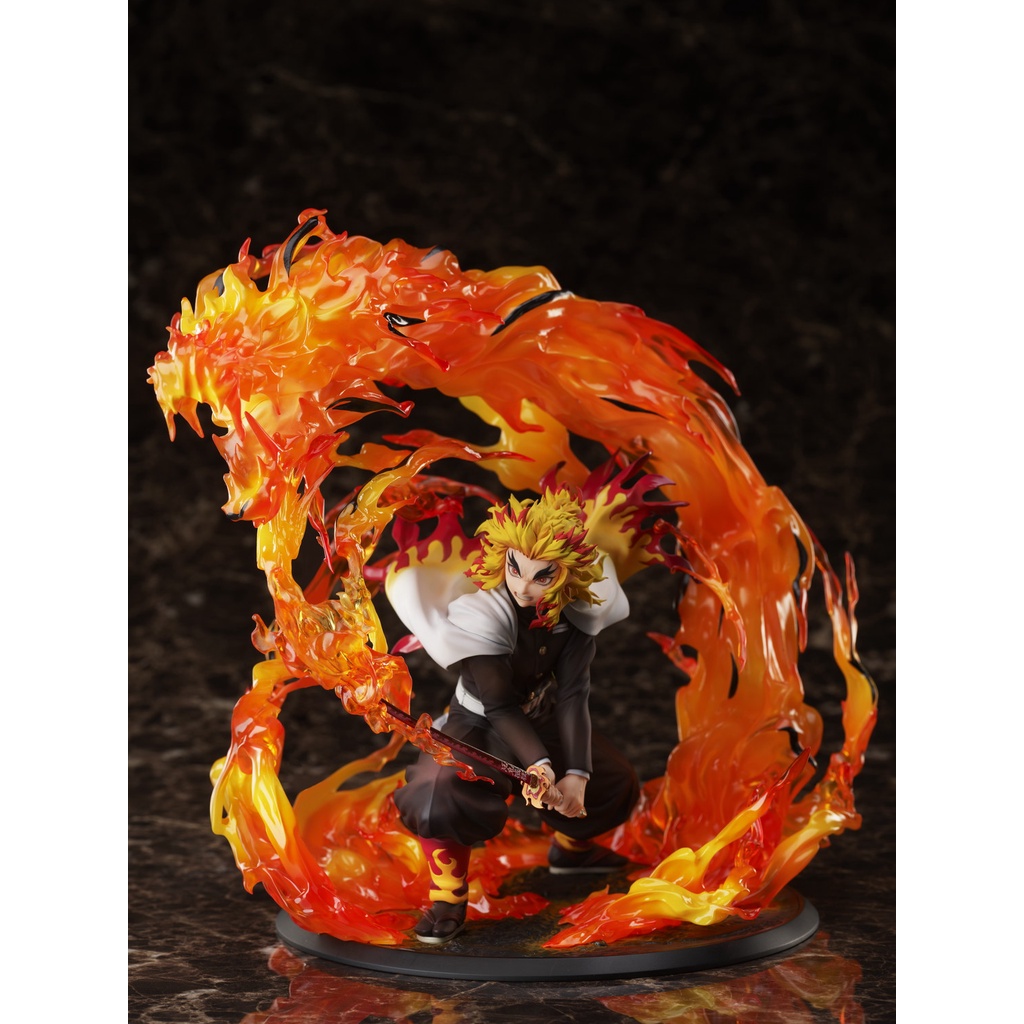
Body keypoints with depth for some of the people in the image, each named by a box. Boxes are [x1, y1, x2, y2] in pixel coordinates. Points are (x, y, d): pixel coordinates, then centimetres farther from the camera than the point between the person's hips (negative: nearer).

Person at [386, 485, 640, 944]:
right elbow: (500, 706, -28)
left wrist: (575, 772, -31)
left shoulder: (575, 609, -19)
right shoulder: (480, 614, -31)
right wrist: (538, 765, -42)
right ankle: (448, 899, -12)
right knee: (442, 795, -35)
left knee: (613, 786, 13)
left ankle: (569, 847, 46)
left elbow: (573, 694, -22)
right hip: (481, 728, -5)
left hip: (545, 722, 5)